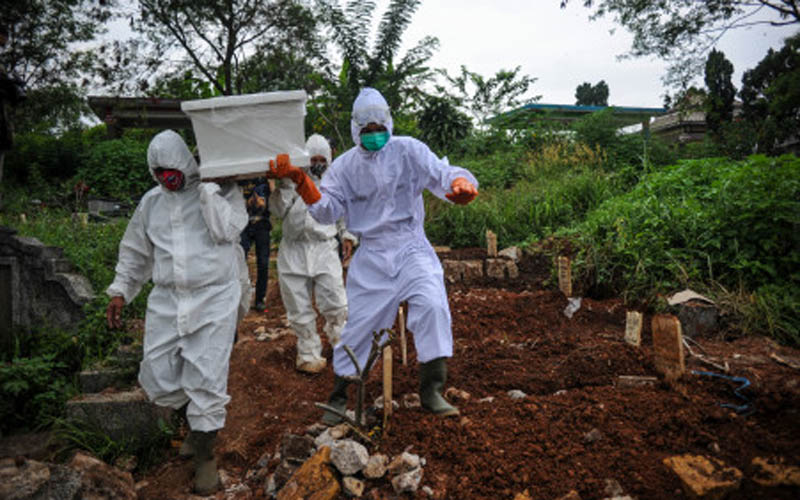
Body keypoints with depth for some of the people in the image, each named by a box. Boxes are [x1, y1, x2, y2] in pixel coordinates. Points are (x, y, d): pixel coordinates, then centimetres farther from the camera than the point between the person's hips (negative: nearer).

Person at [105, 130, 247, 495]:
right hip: (166, 301, 5)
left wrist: (209, 185, -16)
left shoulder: (221, 189, -2)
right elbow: (135, 252, 20)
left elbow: (226, 229, -20)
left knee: (206, 381, -3)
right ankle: (197, 422, 35)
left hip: (213, 301, -5)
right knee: (158, 379, 6)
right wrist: (120, 292, 15)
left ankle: (204, 454, 17)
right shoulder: (151, 202, 11)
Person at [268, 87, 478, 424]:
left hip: (410, 247, -1)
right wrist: (300, 180, -16)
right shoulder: (345, 165, 6)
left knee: (432, 305, -23)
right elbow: (327, 210, -2)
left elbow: (442, 175, -10)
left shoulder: (408, 150, 0)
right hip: (370, 255, 2)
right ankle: (339, 396, 25)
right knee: (357, 323, 5)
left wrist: (461, 184, -34)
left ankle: (431, 390, -7)